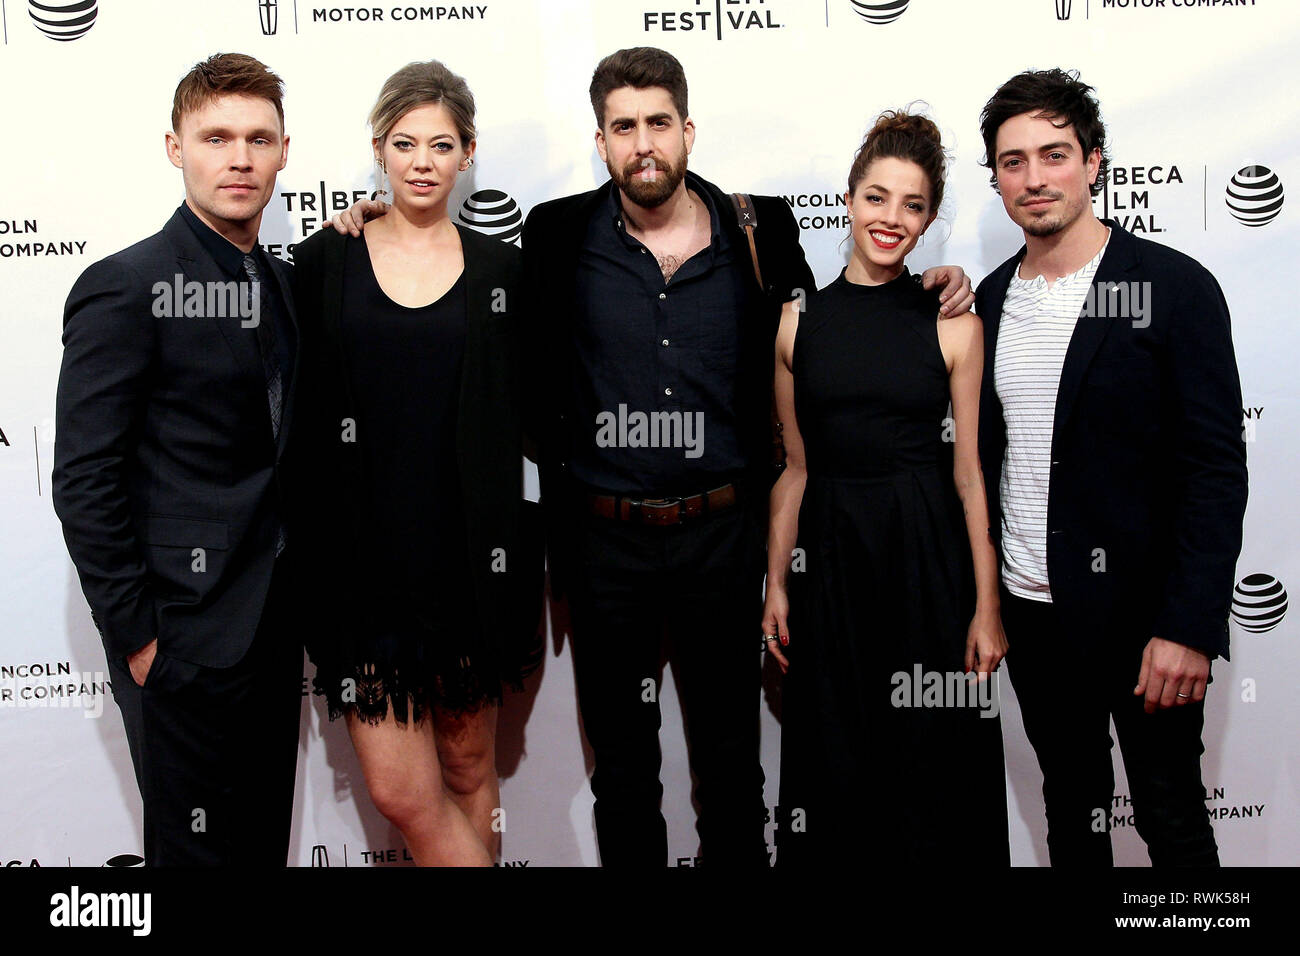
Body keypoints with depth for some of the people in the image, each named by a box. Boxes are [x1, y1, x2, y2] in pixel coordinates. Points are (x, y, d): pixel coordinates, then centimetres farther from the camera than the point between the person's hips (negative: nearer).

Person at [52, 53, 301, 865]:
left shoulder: (280, 282, 11)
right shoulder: (126, 289, -13)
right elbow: (83, 484, -14)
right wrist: (136, 637, -14)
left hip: (272, 625, 7)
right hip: (187, 639, -7)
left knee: (265, 837, 18)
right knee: (201, 846, 7)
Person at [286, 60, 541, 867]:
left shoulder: (501, 270, 5)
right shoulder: (325, 262, 3)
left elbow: (527, 418, 9)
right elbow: (296, 414, 5)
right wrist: (302, 552, 0)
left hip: (469, 557, 1)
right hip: (363, 559, 0)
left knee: (469, 770, 13)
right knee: (400, 792, -2)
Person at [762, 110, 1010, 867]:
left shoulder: (953, 324, -1)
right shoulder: (800, 321, 4)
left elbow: (968, 470, -2)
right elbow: (795, 468, 8)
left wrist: (987, 606, -6)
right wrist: (776, 585, 5)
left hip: (929, 552, -2)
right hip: (830, 554, 2)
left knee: (931, 760, 7)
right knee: (833, 765, 11)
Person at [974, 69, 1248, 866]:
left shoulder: (1175, 287, -10)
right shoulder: (992, 297, 6)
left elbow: (1216, 469, -13)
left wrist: (1187, 627, -18)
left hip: (1141, 617, -5)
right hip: (1031, 612, 5)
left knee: (1172, 820, 8)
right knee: (1070, 808, 18)